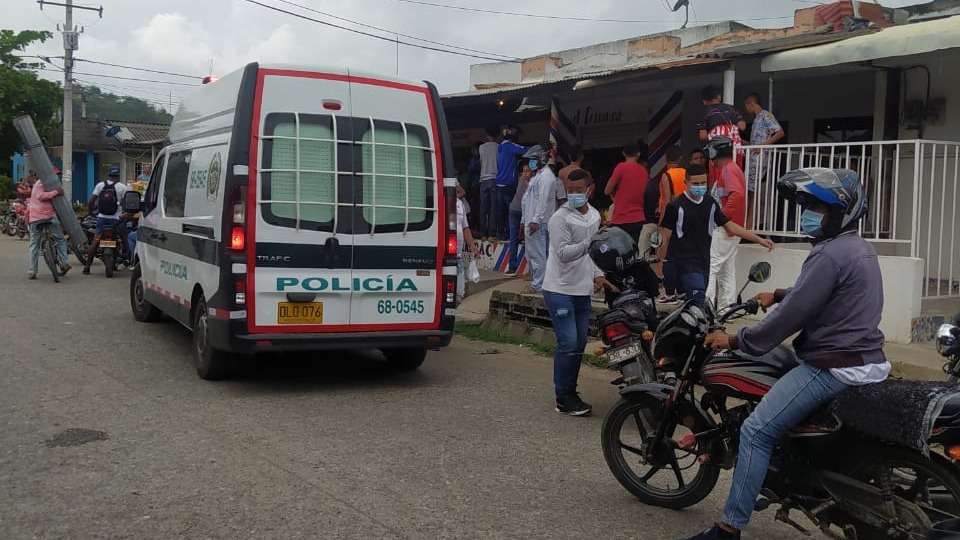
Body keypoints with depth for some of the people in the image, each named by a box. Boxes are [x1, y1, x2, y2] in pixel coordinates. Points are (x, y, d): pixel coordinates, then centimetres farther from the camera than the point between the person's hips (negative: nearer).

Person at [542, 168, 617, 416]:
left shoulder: (595, 216, 12)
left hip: (583, 291, 7)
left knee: (579, 345, 11)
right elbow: (563, 253, -20)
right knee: (568, 344, -10)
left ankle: (571, 393, 22)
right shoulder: (560, 218, -11)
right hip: (560, 291, -7)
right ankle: (564, 399, 0)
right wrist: (591, 242, -32)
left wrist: (597, 275, 7)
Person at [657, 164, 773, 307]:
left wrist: (759, 240, 9)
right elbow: (665, 238, -5)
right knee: (698, 303, -19)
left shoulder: (710, 203, 12)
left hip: (703, 263, 6)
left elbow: (729, 225, 15)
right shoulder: (675, 206, -6)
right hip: (684, 262, -6)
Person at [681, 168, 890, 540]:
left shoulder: (831, 254, -18)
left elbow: (792, 315, -20)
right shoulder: (857, 247, 13)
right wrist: (778, 294, 29)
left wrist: (735, 340, -12)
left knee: (756, 431, -12)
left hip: (834, 365, -11)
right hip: (867, 359, 11)